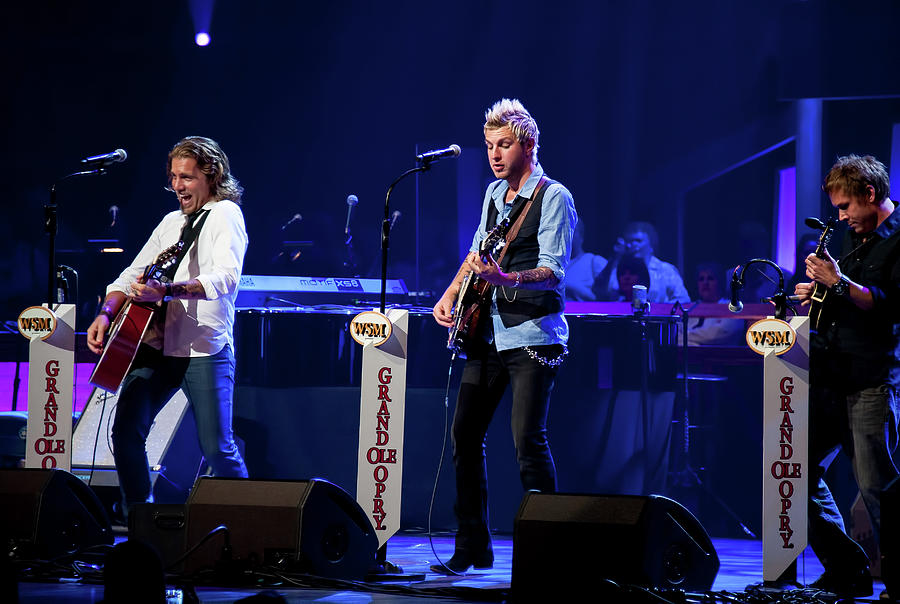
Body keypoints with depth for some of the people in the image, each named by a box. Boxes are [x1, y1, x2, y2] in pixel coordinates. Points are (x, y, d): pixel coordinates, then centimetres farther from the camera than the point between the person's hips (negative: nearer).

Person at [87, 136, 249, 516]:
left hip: (205, 349, -7)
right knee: (125, 430, -5)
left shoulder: (225, 214, -3)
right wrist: (106, 314, 2)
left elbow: (227, 277, -20)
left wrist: (169, 290, -33)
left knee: (217, 449, -10)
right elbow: (132, 275, 21)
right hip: (156, 344, 7)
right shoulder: (171, 222, 20)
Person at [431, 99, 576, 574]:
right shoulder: (494, 194, 15)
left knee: (528, 440, -13)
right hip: (488, 334, 8)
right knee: (465, 435, 5)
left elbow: (554, 272, -18)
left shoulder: (553, 197, -8)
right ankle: (473, 546, 13)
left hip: (533, 336, -8)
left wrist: (503, 277, -34)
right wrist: (450, 296, 13)